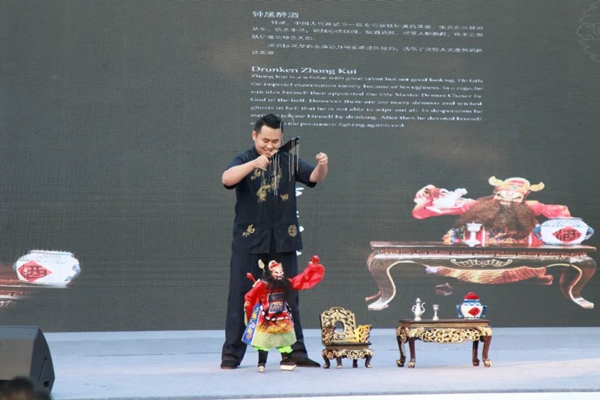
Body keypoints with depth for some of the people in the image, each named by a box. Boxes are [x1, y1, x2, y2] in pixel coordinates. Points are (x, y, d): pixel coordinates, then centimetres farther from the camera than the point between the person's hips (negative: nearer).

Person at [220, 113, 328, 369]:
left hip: (283, 241, 3)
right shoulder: (244, 160, -1)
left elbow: (315, 177, -1)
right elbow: (227, 179, -20)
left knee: (288, 297, 7)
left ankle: (295, 351, 13)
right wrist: (254, 164, -35)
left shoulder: (289, 161, 8)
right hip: (249, 241, -3)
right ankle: (231, 354, 1)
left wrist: (322, 165, -24)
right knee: (240, 297, -2)